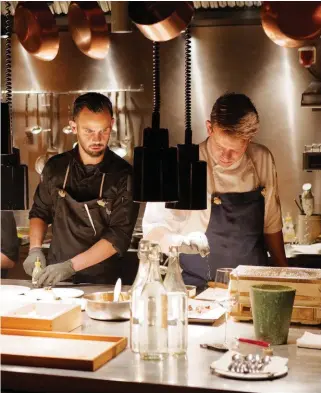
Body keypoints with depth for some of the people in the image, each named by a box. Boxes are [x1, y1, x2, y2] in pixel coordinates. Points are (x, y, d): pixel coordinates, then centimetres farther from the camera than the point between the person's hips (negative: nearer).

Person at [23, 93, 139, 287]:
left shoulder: (123, 175, -7)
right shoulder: (56, 167, 4)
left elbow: (120, 235, -12)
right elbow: (40, 211, 18)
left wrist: (71, 265, -19)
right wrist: (35, 249, 0)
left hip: (101, 281, -3)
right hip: (54, 277, 3)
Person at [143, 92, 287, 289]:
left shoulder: (263, 160, 1)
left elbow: (271, 223, 11)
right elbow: (154, 228, -11)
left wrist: (283, 272, 13)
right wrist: (182, 243, -29)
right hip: (198, 288, -5)